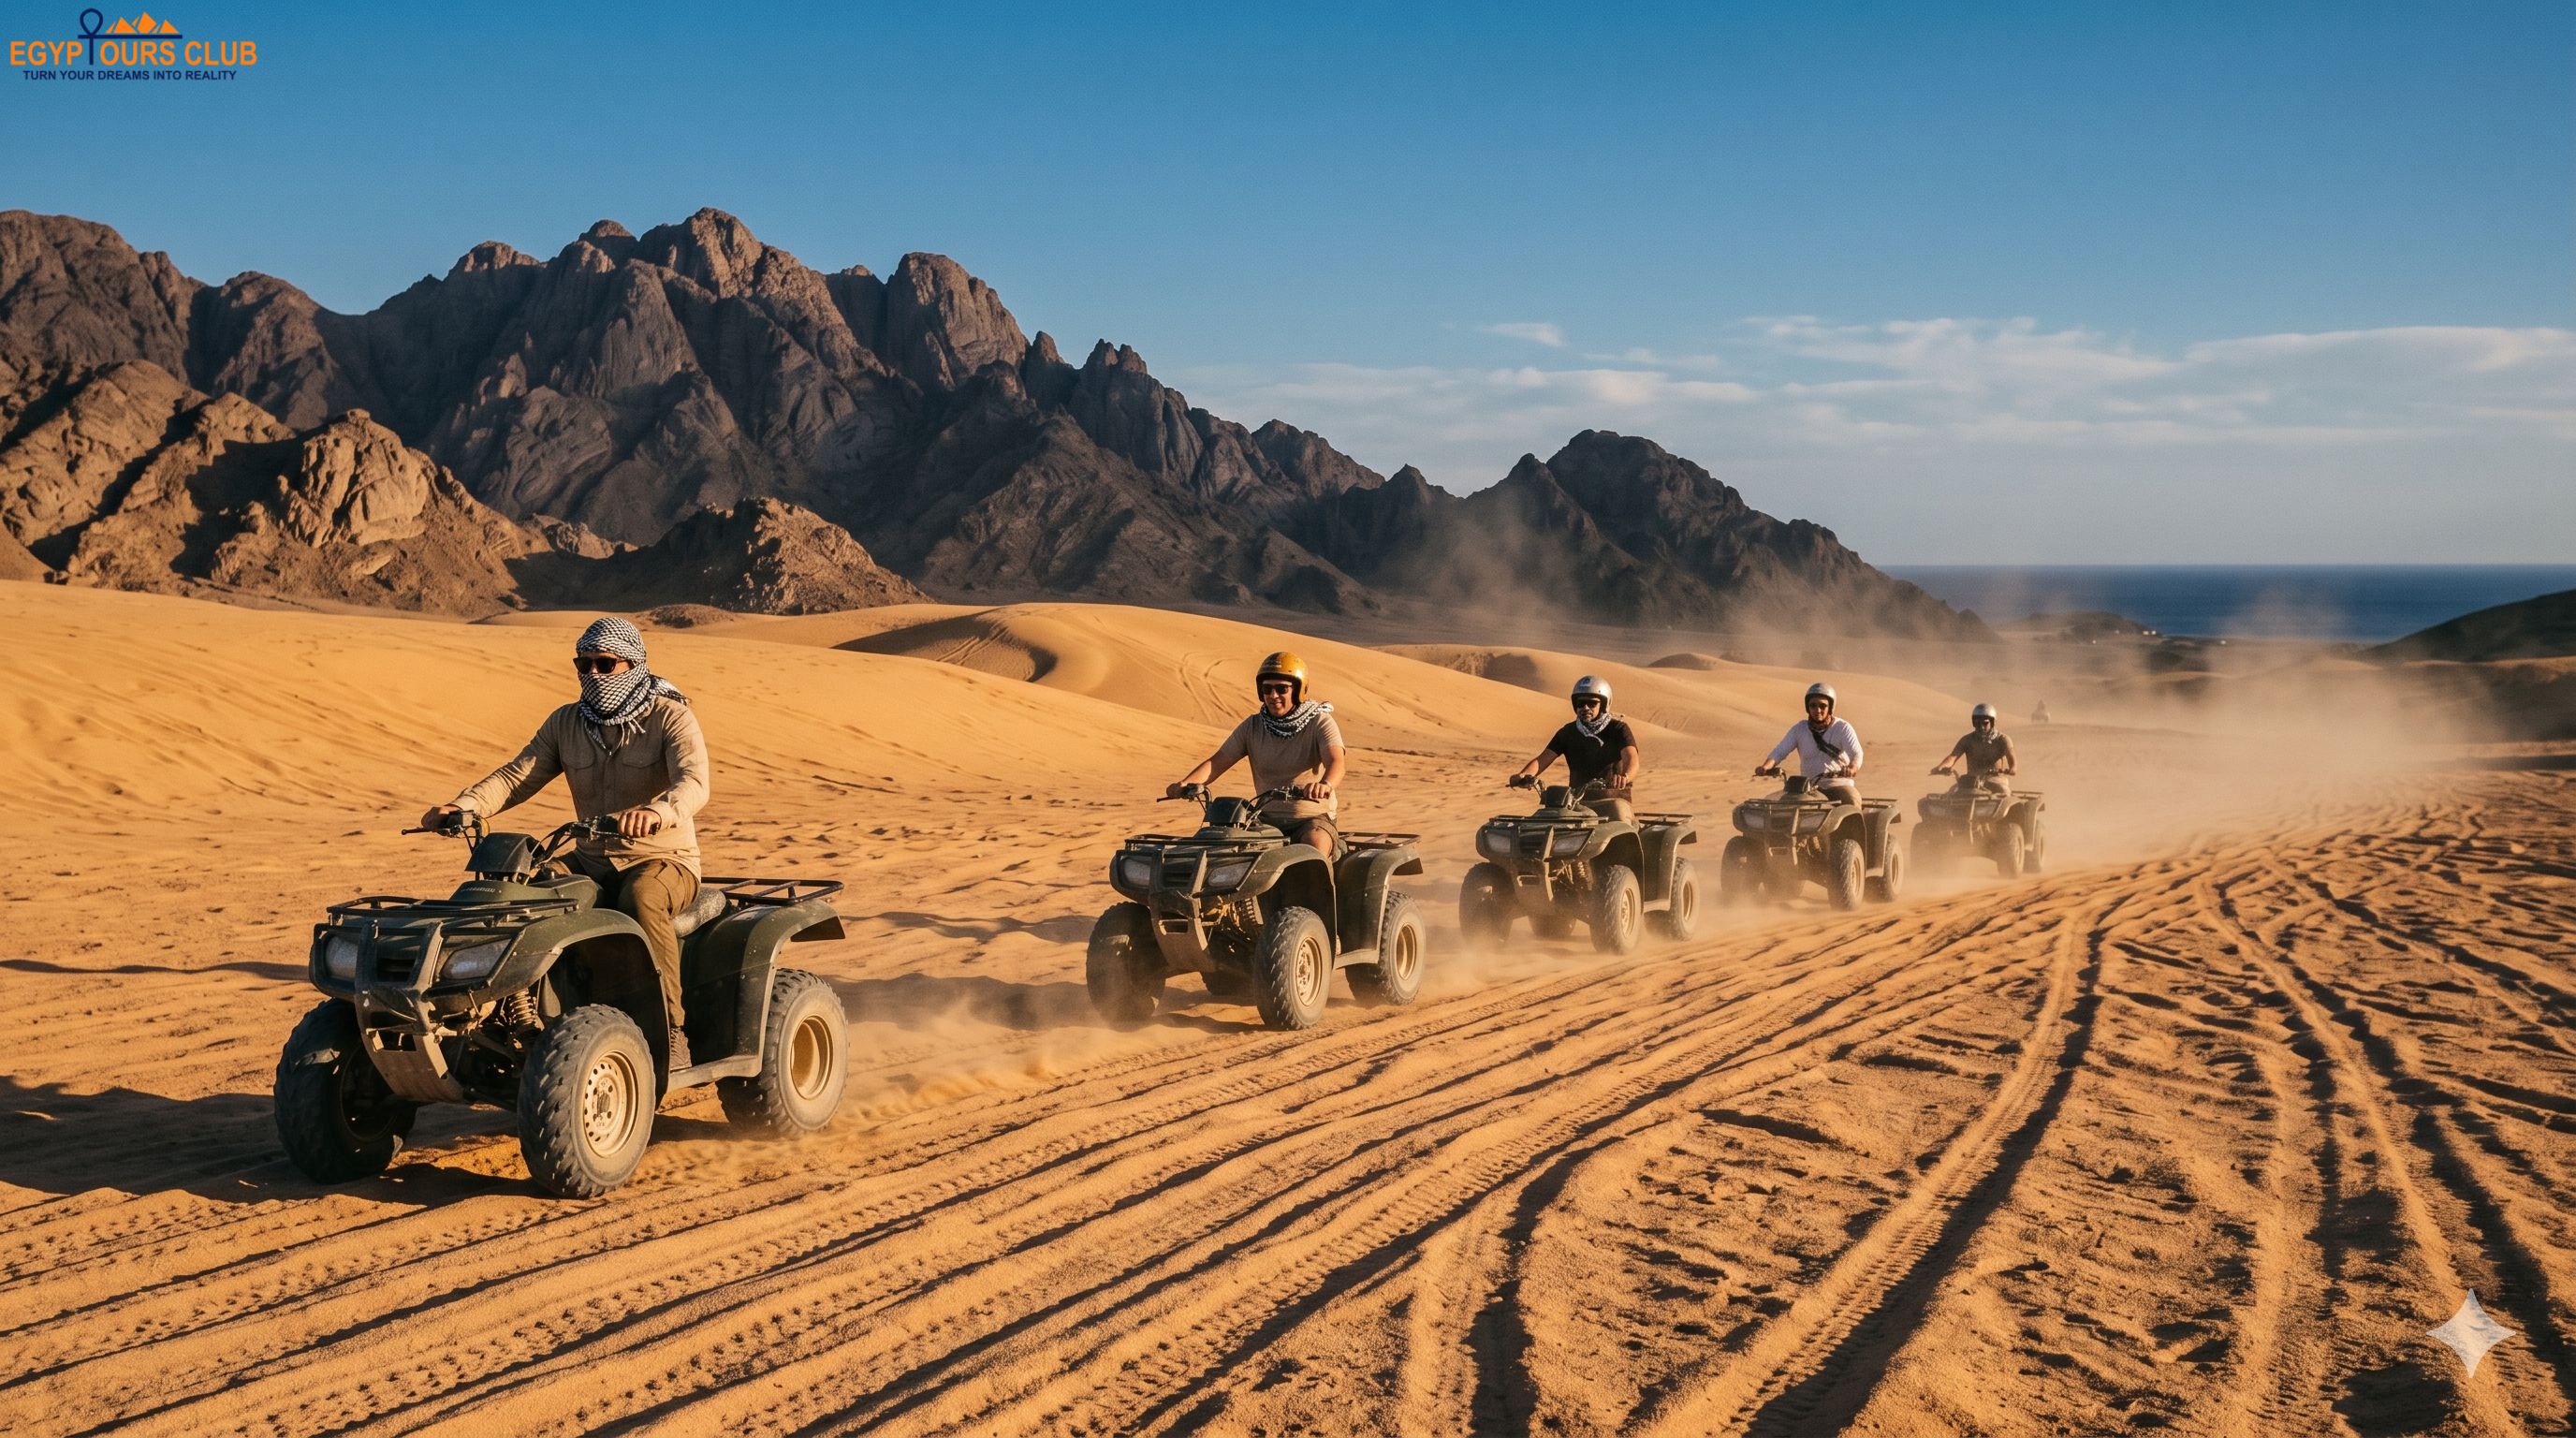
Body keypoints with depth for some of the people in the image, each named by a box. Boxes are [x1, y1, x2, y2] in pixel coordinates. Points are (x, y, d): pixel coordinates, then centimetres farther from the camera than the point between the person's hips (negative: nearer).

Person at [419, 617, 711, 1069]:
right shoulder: (565, 723, 8)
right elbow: (516, 775, -1)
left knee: (640, 898, -39)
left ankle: (671, 1032, -32)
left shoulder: (670, 718, -8)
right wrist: (461, 806, -22)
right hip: (592, 863, 5)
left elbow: (694, 783, -26)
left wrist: (657, 812, -50)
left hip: (664, 861, -5)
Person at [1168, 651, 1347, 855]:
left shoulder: (1320, 723, -4)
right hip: (1268, 818, 3)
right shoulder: (1252, 726, 8)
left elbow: (1335, 761, -22)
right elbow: (1217, 761, 1)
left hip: (1313, 817, -3)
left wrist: (1325, 785, -48)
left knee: (1315, 845, -35)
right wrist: (1185, 784, -20)